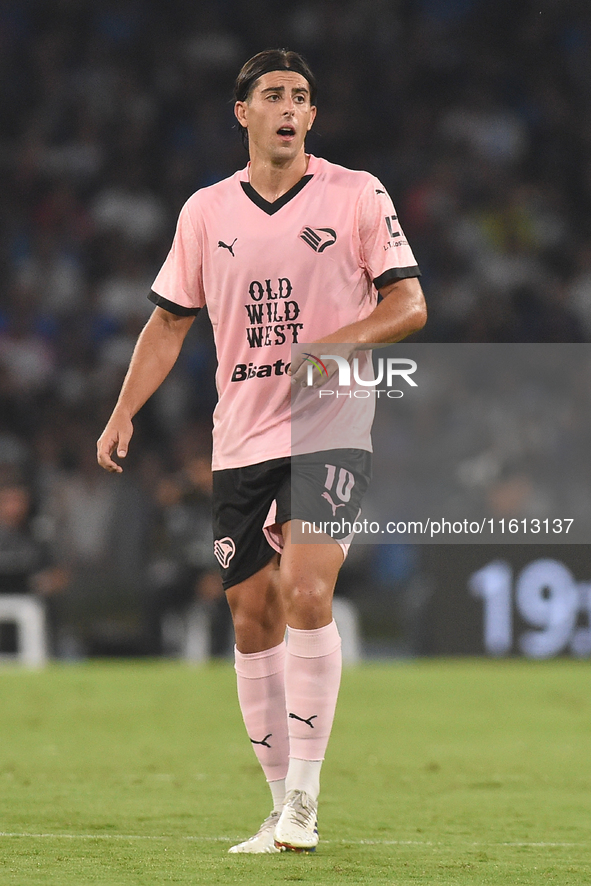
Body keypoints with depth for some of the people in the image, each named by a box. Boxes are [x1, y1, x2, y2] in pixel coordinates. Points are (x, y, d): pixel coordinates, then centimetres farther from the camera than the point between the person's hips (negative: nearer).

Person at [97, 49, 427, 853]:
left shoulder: (357, 195, 0)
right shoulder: (206, 211, 8)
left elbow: (409, 305, -1)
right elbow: (170, 321, 14)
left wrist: (342, 341, -19)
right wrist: (123, 415, 4)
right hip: (240, 439, 4)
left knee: (305, 591, -22)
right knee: (253, 618, 3)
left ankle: (304, 791, -15)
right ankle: (283, 813, 12)